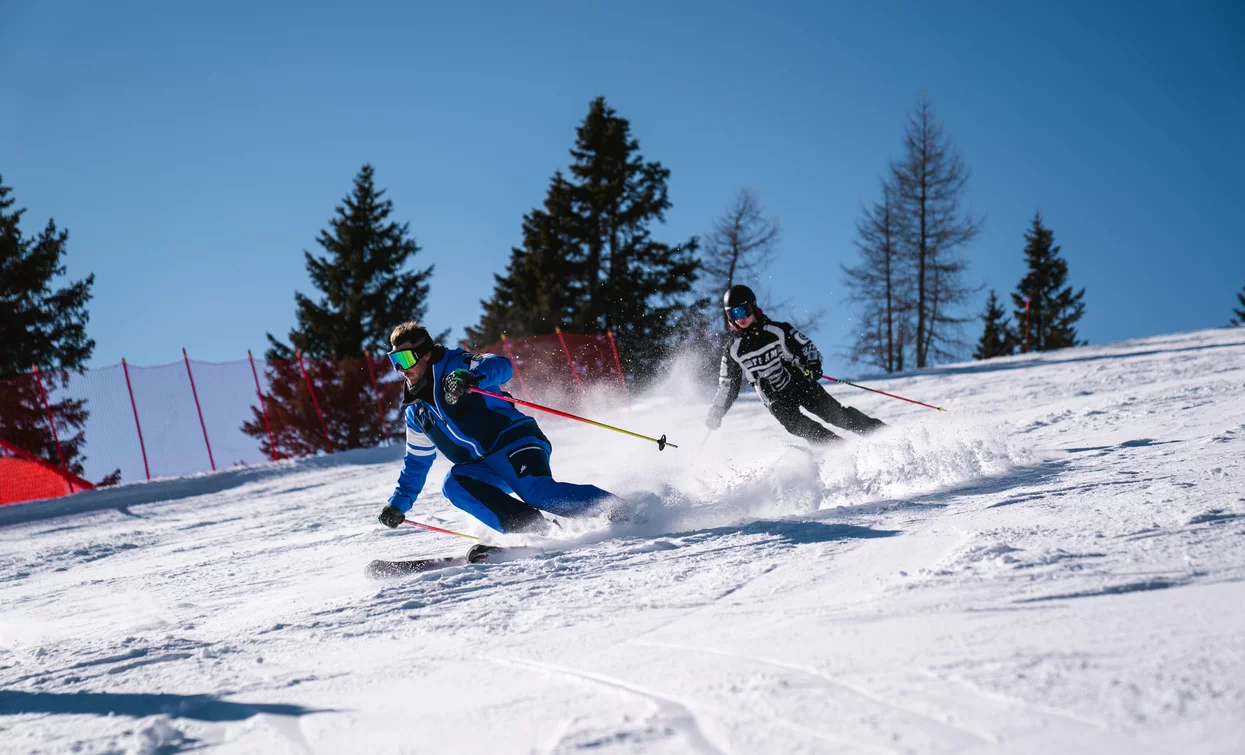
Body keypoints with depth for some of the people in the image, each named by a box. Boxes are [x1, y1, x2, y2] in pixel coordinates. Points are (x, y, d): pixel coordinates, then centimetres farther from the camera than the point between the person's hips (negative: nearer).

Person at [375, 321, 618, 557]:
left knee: (536, 490, -32)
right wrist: (398, 503, 25)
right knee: (454, 484, -24)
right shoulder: (415, 411, 19)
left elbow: (501, 365, -20)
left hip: (514, 441, -7)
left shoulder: (454, 365, -2)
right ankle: (532, 528, -30)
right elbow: (416, 462, 30)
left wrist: (469, 377, -39)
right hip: (485, 468, 7)